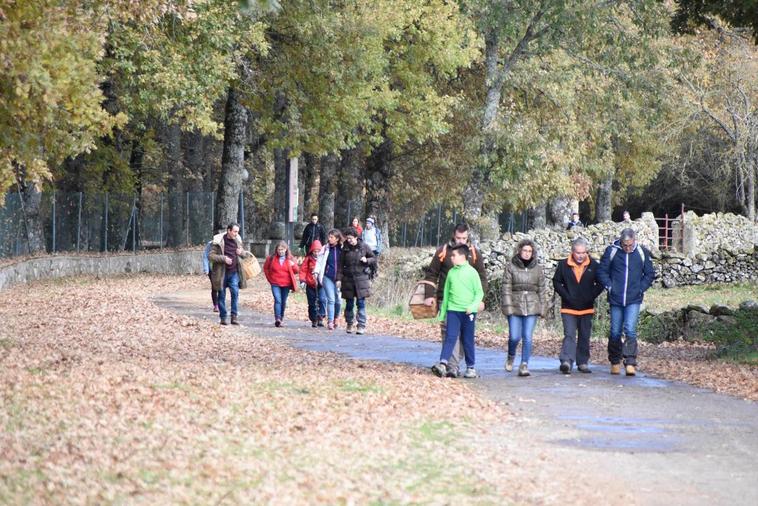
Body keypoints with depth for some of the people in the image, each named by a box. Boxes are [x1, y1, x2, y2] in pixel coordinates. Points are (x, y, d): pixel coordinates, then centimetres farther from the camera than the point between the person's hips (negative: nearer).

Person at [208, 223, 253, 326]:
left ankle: (234, 317, -11)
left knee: (235, 292, -14)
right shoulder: (219, 242, -7)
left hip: (233, 272, 3)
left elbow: (244, 254, 20)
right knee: (222, 296, 5)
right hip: (221, 273, -3)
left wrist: (241, 252, -4)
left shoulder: (237, 240, 8)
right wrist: (223, 258, -22)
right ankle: (223, 317, 16)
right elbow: (210, 256, -10)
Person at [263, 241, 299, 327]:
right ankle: (277, 318, -25)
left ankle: (281, 318, 23)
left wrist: (293, 265, -12)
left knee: (283, 302, 10)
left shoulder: (290, 258, 3)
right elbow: (265, 268, 14)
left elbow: (296, 271, 9)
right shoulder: (271, 258, -1)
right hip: (275, 284, -2)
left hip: (286, 284, 2)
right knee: (277, 300, -17)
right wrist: (269, 278, 9)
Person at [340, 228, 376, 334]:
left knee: (361, 303, -5)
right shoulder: (345, 248, 4)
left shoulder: (364, 247, 0)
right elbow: (341, 264, 4)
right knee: (349, 303, 8)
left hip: (361, 278, -2)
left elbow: (374, 259, 8)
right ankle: (349, 324, 22)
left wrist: (367, 260, -12)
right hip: (348, 279, 2)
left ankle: (361, 325, -3)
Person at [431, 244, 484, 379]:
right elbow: (446, 293, 16)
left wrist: (473, 306, -17)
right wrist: (442, 313, 17)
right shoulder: (451, 272, 9)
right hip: (453, 310, 3)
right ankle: (443, 364, -20)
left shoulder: (471, 272, -3)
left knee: (468, 341, 5)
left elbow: (479, 292, -2)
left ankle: (471, 367, 16)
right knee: (450, 337, -9)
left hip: (468, 312, -3)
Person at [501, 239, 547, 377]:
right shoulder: (510, 267, 1)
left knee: (527, 337, -5)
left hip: (532, 306, 1)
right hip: (515, 305, -1)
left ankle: (524, 365, -2)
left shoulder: (537, 268, 8)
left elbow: (541, 289, 11)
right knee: (514, 336, -4)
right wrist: (508, 306, -8)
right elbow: (506, 288, -1)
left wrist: (542, 307, 7)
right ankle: (511, 356, 25)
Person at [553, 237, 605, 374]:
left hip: (587, 308, 2)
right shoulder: (563, 265, -2)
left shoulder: (593, 265, 0)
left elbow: (600, 284, 6)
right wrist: (567, 297, -7)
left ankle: (583, 363, 18)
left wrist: (591, 297, -5)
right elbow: (556, 282, 3)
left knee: (585, 336, 9)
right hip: (569, 308, -2)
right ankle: (566, 361, -22)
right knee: (569, 335, -13)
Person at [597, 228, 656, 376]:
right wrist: (609, 286, -4)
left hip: (634, 301, -1)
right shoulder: (611, 251, -2)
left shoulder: (642, 253, 1)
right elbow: (602, 271, 6)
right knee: (615, 332, 6)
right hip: (615, 300, 1)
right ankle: (615, 362, 22)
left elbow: (650, 274, 11)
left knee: (630, 331, -13)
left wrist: (641, 289, 1)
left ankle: (630, 363, -12)